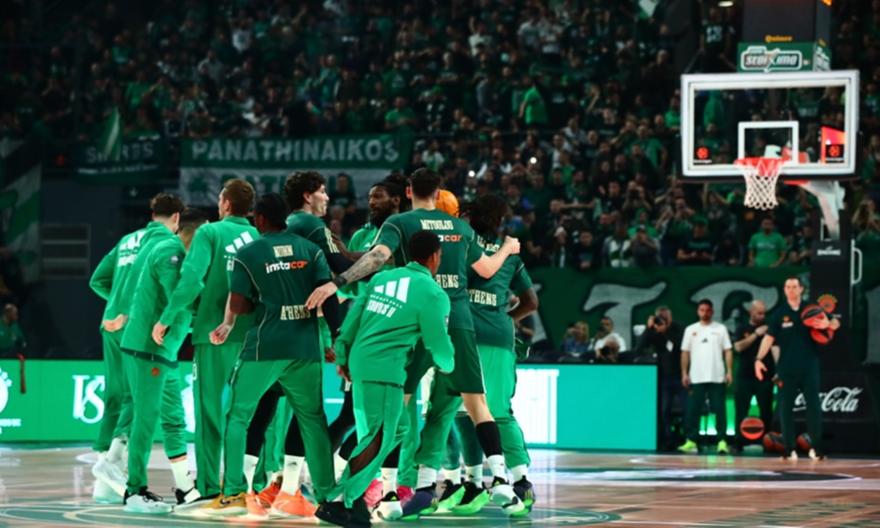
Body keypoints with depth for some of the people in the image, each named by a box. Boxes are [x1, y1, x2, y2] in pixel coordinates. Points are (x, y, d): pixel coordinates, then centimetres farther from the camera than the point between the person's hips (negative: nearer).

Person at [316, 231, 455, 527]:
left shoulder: (382, 278, 13)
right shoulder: (433, 294, -6)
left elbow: (353, 319, 13)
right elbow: (438, 343, 1)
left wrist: (342, 357, 22)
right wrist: (447, 365, 22)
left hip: (360, 361, 8)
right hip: (384, 370, -8)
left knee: (396, 430, 17)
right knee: (378, 439, -5)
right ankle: (340, 503, -10)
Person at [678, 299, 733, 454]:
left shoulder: (720, 329, 6)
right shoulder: (691, 330, 10)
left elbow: (728, 351, 4)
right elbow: (685, 353, 9)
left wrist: (729, 371, -5)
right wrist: (684, 373, 2)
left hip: (717, 377, -1)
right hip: (696, 377, 1)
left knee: (719, 409, -2)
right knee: (693, 410, 0)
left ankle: (722, 441, -1)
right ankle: (691, 441, 4)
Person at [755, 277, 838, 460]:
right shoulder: (779, 313, 3)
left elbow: (835, 323, 4)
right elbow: (769, 337, 0)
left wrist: (829, 324, -21)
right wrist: (759, 359, -12)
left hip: (809, 367, 0)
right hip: (787, 368, 0)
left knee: (814, 407, -3)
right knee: (785, 408, 0)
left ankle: (816, 448, 4)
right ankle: (789, 448, 6)